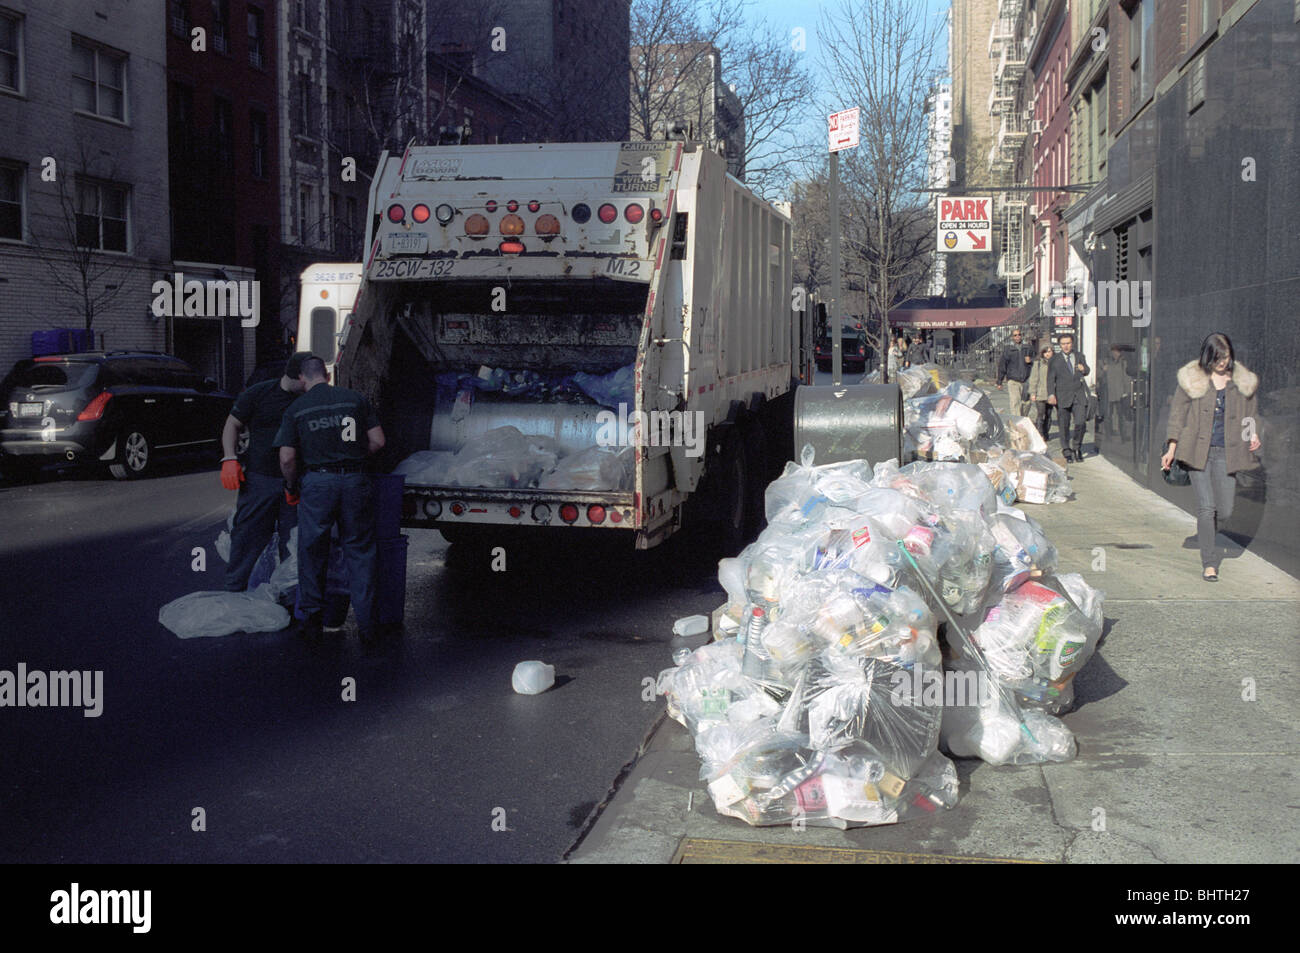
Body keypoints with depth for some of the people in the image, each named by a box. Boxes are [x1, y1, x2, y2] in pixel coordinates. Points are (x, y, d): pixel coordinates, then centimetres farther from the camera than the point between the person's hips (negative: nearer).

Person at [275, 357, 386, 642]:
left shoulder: (295, 410, 3)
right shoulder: (356, 399, 6)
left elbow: (287, 458, -2)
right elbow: (378, 441, 3)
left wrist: (292, 486, 15)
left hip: (316, 482, -1)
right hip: (355, 480, 1)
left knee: (312, 553, 12)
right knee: (359, 551, 9)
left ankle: (311, 619, 18)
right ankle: (366, 624, 8)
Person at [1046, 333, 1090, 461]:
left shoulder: (1080, 357, 15)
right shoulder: (1055, 360, 6)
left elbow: (1087, 372, 25)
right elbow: (1050, 379, 1)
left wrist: (1083, 369, 0)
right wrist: (1051, 395, -13)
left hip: (1079, 395, 2)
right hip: (1063, 396, -2)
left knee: (1081, 423, -9)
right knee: (1064, 425, 0)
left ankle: (1077, 447, 13)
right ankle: (1067, 451, 12)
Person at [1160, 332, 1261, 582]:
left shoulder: (1242, 381, 8)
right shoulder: (1191, 379, 1)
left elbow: (1249, 413, 20)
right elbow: (1178, 413, 4)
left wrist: (1253, 434, 1)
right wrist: (1172, 449, -1)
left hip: (1226, 452, 2)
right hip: (1198, 450, -2)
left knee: (1225, 510, 0)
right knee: (1206, 506, -9)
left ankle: (1206, 533, 35)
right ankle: (1209, 563, 0)